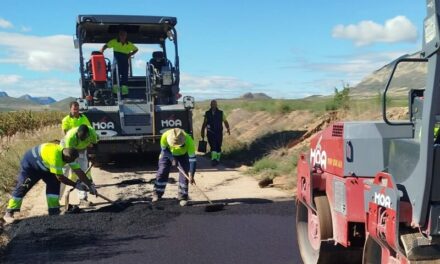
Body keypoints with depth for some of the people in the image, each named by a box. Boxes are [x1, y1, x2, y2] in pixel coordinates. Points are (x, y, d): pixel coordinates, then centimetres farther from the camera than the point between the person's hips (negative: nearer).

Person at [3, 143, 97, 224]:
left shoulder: (68, 154, -16)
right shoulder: (55, 155, -41)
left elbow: (79, 171, -14)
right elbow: (60, 177, -34)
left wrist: (90, 185, -18)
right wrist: (75, 185, -27)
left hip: (44, 166, 8)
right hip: (29, 164, -8)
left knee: (54, 184, -5)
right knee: (22, 187, -6)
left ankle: (53, 212, -1)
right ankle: (9, 213, 4)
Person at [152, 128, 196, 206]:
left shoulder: (189, 141, -40)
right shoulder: (165, 136, -37)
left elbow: (192, 158, -36)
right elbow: (164, 149, -17)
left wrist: (191, 175, -39)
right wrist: (172, 158, -29)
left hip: (183, 155, -1)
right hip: (168, 154, 1)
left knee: (184, 174, -10)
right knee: (162, 172, -1)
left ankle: (183, 197, 0)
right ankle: (157, 194, 12)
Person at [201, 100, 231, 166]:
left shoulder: (221, 113, 4)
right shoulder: (207, 113, 6)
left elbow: (225, 122, 6)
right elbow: (204, 123, 12)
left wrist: (228, 129, -11)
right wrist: (202, 132, 11)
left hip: (219, 133, 1)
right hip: (210, 133, 0)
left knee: (218, 147, 7)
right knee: (213, 147, -12)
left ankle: (217, 159, 21)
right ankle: (213, 159, -17)